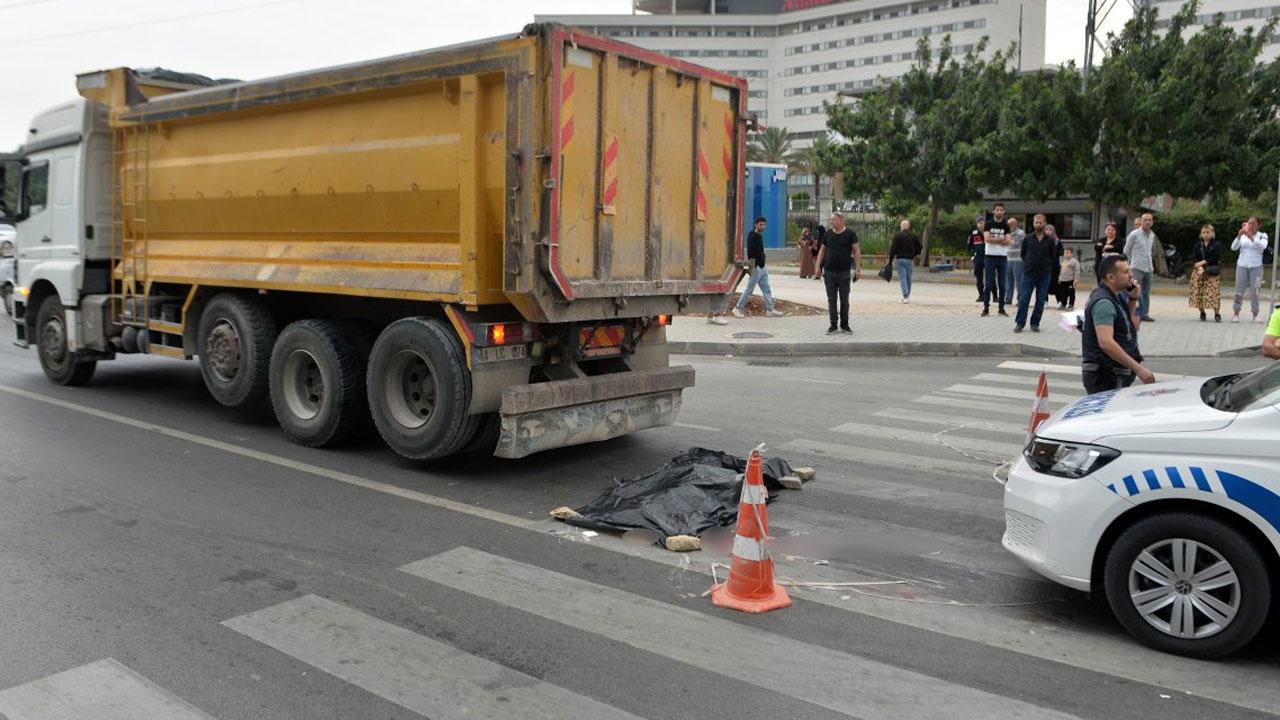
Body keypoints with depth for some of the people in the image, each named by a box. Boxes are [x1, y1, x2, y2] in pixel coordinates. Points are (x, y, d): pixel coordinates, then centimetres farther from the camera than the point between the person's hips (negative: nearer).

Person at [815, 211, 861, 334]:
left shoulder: (850, 233, -2)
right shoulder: (828, 233, 7)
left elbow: (856, 251, -3)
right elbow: (822, 250, 12)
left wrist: (858, 268, -10)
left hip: (844, 272, -2)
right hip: (829, 272, 3)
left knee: (844, 299, 5)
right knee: (831, 299, 4)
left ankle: (844, 325, 14)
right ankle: (833, 325, 10)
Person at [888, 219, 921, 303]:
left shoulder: (897, 236, -4)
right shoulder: (913, 235, 7)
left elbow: (893, 249, -9)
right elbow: (920, 246, 3)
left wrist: (890, 260, -4)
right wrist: (915, 254, 15)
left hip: (900, 259, -3)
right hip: (910, 260, 3)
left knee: (902, 278, -5)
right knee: (908, 278, 14)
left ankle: (905, 297, -16)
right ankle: (907, 296, 22)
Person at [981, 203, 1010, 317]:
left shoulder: (1006, 225, 7)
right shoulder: (988, 224, 1)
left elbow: (1008, 242, -5)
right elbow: (987, 239, -13)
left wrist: (993, 240, -10)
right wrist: (1001, 239, -8)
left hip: (1003, 257, 2)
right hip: (990, 256, -2)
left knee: (1002, 284, 4)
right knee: (988, 283, -2)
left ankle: (1001, 308, 10)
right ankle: (986, 308, 2)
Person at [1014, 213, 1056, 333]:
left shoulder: (1050, 240, 2)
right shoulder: (1027, 239, 3)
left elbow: (1054, 258, 8)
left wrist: (1046, 266, 6)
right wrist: (1028, 264, 9)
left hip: (1044, 275, 1)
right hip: (1028, 274, 0)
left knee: (1040, 301, 5)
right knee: (1023, 300, -4)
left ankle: (1035, 324, 13)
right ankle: (1019, 323, 1)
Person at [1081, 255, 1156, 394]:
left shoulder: (1119, 296, 15)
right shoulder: (1103, 302, -18)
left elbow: (1133, 328, 24)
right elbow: (1106, 343, -29)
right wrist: (1138, 368, -30)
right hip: (1105, 376, -10)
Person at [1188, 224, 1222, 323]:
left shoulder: (1217, 245, 3)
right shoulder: (1197, 245, 11)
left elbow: (1216, 258, -8)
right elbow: (1193, 258, 2)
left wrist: (1203, 262, -12)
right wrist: (1199, 267, -14)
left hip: (1212, 273, -3)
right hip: (1198, 271, 3)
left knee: (1214, 293, -10)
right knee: (1198, 293, 0)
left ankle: (1217, 314, -4)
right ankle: (1202, 314, 13)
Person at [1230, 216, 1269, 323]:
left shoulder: (1262, 236, 1)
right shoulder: (1242, 236, 4)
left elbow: (1262, 246, -20)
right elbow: (1233, 247, -8)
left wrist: (1250, 236, -30)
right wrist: (1239, 235, -23)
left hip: (1256, 267, -1)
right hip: (1242, 265, 1)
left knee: (1254, 292, 0)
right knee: (1239, 291, 1)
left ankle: (1255, 314, 7)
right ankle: (1235, 313, 5)